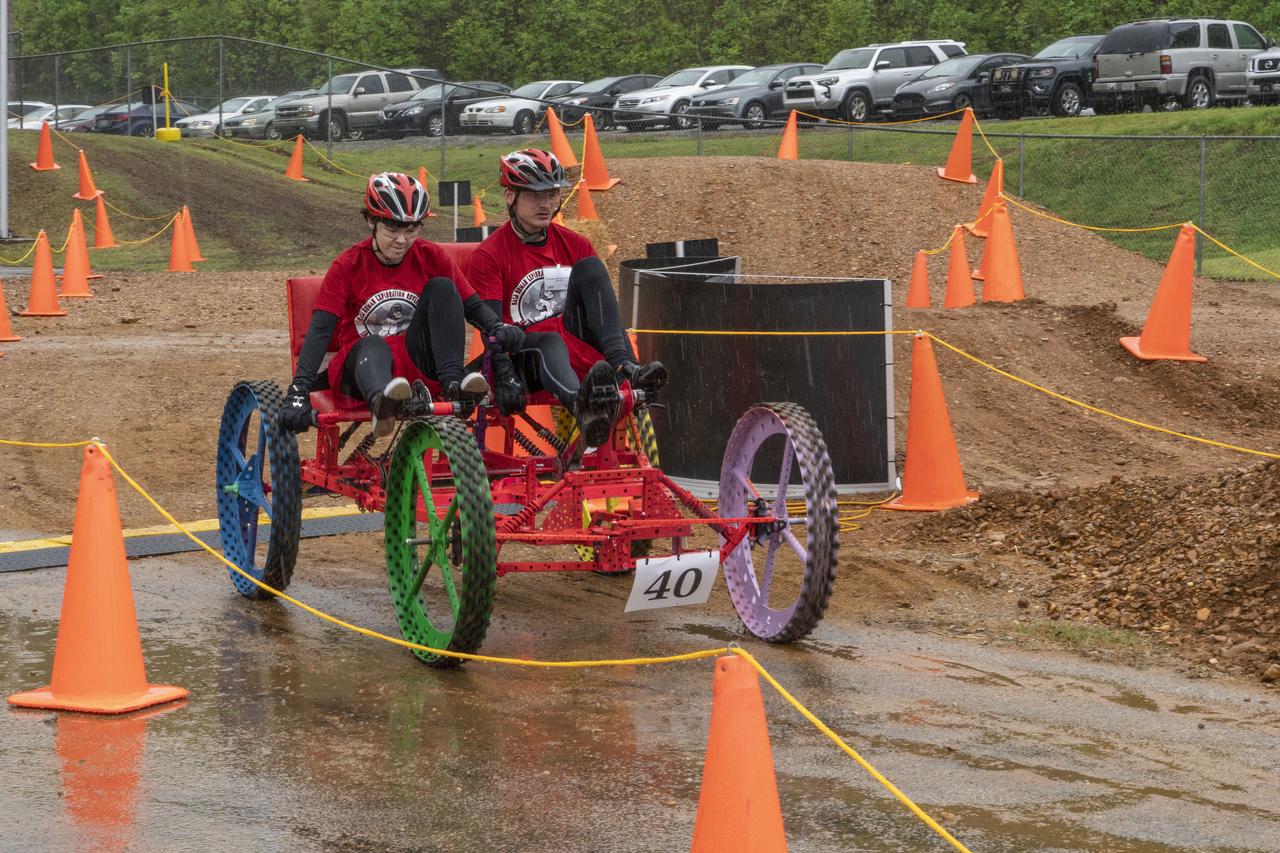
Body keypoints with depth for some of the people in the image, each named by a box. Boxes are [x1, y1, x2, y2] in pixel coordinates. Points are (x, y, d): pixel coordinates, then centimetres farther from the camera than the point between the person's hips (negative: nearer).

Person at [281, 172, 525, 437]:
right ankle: (382, 401, -74)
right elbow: (320, 330, -15)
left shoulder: (431, 257, 0)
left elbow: (472, 306, 2)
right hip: (362, 363, -3)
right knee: (374, 346, -38)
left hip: (416, 361, 3)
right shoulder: (347, 266, -8)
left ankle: (453, 381, -30)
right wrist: (299, 391, -27)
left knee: (441, 286, -15)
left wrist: (498, 328, -22)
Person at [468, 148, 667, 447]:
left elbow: (603, 301, 14)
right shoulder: (489, 255, -1)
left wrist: (620, 356, 0)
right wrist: (504, 376, -28)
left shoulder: (575, 245, 13)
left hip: (577, 341, 4)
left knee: (590, 266, -14)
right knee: (549, 341, -40)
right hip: (529, 353, -4)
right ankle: (583, 405, -76)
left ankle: (624, 367, -33)